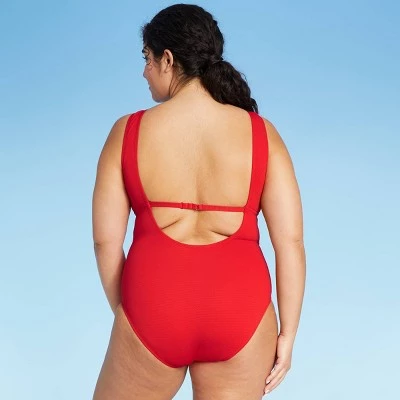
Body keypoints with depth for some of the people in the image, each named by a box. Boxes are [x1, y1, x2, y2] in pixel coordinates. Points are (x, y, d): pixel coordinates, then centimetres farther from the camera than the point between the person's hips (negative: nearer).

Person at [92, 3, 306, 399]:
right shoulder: (261, 133, 0)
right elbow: (290, 240, -3)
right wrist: (287, 334, 4)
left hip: (154, 308, 0)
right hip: (240, 312, 1)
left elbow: (105, 240, 0)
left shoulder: (128, 132, -1)